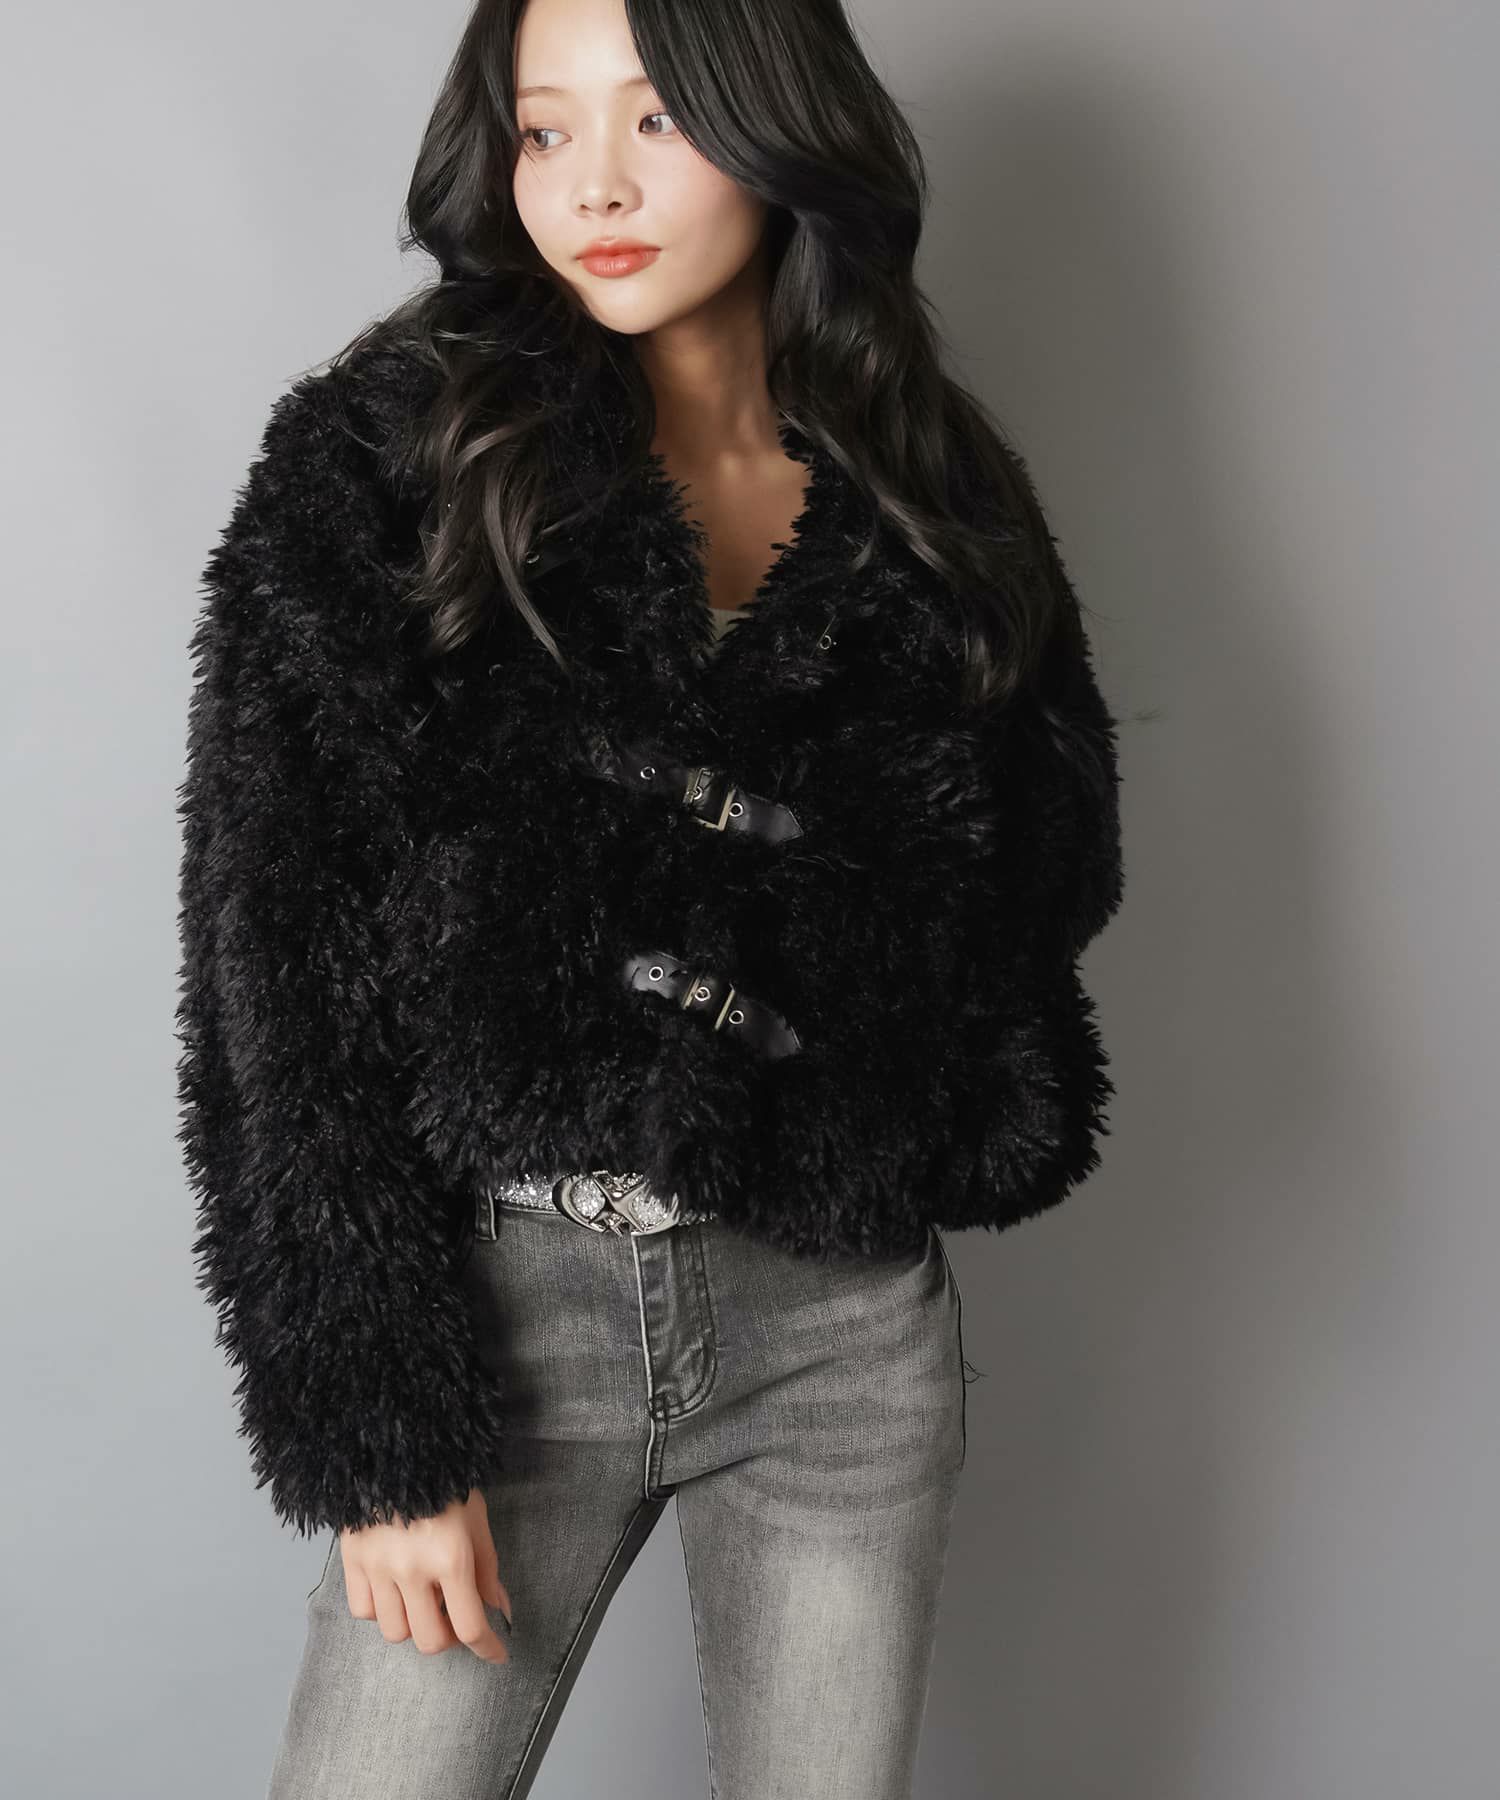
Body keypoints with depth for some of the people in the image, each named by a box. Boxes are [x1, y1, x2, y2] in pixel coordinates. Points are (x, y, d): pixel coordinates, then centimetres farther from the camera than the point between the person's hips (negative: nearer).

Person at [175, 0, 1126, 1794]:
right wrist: (374, 1429, -11)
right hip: (502, 1297, -2)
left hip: (845, 1322, 3)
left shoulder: (935, 505, 5)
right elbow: (276, 962, -8)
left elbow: (1044, 880, 17)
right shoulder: (377, 460, -4)